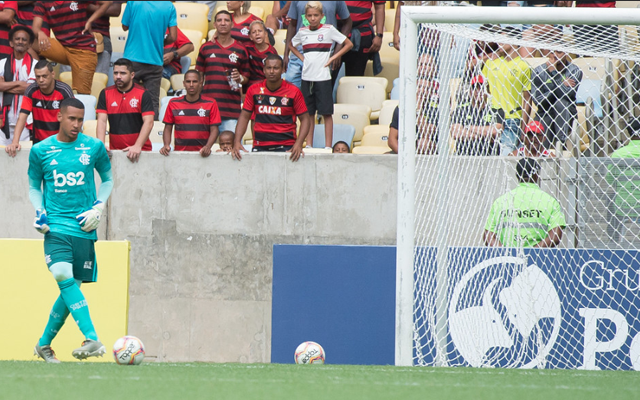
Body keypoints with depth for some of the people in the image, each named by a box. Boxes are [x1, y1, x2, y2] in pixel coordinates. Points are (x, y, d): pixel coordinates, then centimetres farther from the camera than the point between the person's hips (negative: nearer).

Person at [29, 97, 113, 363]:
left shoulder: (94, 147, 3)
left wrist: (98, 208, 3)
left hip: (83, 228, 1)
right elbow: (34, 187, 16)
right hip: (55, 226, -1)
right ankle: (93, 340, -32)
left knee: (72, 286, 3)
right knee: (63, 276, -24)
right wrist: (40, 212, -1)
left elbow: (108, 180, 18)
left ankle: (45, 343, 23)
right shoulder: (40, 151, 3)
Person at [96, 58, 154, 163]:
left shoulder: (143, 94, 1)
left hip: (141, 151, -2)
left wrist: (137, 146, -18)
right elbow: (102, 121, 3)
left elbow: (148, 122, -7)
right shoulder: (105, 94, 9)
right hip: (115, 150, 2)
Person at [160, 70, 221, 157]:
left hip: (201, 153, -1)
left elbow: (214, 130, 4)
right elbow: (168, 128, 14)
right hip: (180, 152, 1)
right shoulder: (173, 103, 12)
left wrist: (207, 147, -14)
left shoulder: (211, 104, 7)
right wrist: (166, 145, -5)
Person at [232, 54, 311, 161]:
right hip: (260, 147, 2)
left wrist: (298, 144, -10)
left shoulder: (293, 92, 2)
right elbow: (244, 117, 12)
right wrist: (237, 142, -2)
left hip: (286, 147, -2)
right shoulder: (254, 90, 7)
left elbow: (305, 119, 5)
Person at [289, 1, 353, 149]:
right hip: (307, 76, 4)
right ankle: (309, 145, 12)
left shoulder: (329, 30, -2)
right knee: (308, 113, 7)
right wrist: (301, 57, 10)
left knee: (326, 113, -2)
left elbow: (349, 44, 2)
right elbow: (291, 45, 27)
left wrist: (332, 58, -4)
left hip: (323, 77, -4)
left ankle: (328, 146, 0)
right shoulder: (302, 32, 8)